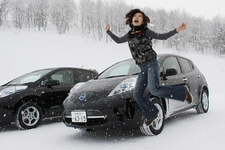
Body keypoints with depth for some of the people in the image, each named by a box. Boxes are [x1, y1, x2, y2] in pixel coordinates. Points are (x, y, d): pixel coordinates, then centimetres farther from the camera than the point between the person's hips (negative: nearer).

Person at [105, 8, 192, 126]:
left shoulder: (146, 32, -2)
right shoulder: (130, 35, 14)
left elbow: (163, 36, -2)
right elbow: (118, 40, 30)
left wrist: (177, 30, -12)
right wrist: (108, 31, 33)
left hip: (152, 64, -6)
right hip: (143, 69, 6)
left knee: (154, 90, -25)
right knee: (137, 95, -2)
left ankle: (182, 91, -9)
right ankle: (152, 114, 15)